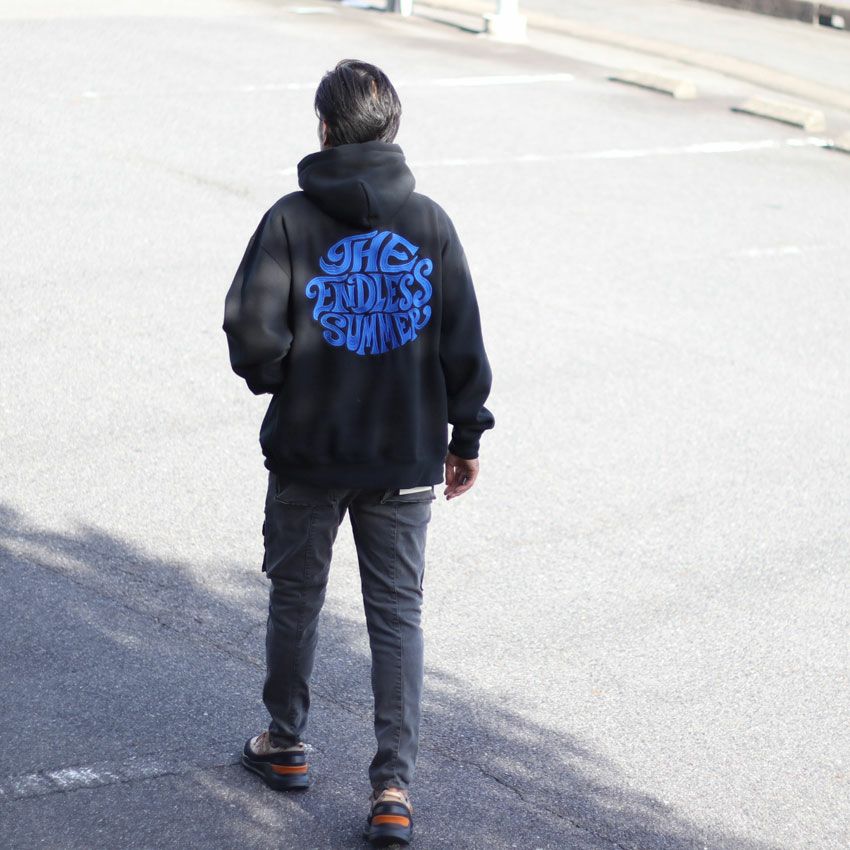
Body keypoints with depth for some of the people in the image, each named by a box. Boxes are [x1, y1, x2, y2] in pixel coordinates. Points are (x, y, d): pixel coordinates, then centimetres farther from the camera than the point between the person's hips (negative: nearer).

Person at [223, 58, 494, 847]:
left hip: (306, 453, -1)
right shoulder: (429, 222, -3)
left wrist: (273, 378, 5)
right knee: (398, 616, 6)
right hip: (406, 457, 1)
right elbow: (463, 341, -1)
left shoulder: (291, 220, -10)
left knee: (295, 597, 17)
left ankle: (284, 744, 33)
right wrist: (466, 437, 9)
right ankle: (393, 785, 0)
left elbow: (252, 328, -16)